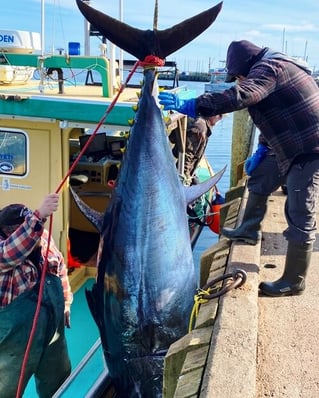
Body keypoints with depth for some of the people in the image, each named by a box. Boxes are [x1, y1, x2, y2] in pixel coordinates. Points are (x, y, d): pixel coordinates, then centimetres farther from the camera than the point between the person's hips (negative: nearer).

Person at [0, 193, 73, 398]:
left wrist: (66, 302, 12)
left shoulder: (43, 237, -3)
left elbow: (61, 268, 11)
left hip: (52, 330, 6)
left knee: (59, 381, 24)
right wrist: (40, 215, -57)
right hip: (16, 338, -6)